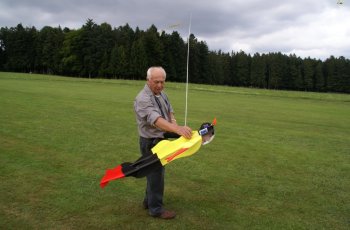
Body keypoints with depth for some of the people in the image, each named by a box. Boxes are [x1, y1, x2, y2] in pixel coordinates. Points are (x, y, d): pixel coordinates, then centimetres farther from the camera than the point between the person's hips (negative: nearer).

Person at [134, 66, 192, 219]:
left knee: (155, 173, 20)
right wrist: (178, 129, -51)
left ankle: (149, 201, 36)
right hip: (151, 143, -9)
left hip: (161, 140, 9)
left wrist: (175, 125, -16)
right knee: (156, 175, 1)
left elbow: (169, 111, 6)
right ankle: (156, 209, 16)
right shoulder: (143, 99, -24)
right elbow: (156, 120, -38)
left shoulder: (162, 94, 6)